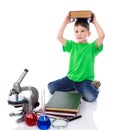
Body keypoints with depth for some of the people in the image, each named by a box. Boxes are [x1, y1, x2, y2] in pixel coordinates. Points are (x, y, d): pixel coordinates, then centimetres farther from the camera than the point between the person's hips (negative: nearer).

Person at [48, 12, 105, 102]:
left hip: (85, 80, -4)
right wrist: (65, 22, -4)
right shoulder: (72, 45, 7)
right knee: (51, 87, -9)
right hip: (70, 78, 4)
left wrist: (95, 22, -11)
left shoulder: (92, 47, -2)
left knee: (91, 97, -30)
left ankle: (93, 87, 7)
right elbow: (59, 37, -3)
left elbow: (102, 36, -20)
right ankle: (77, 88, 8)